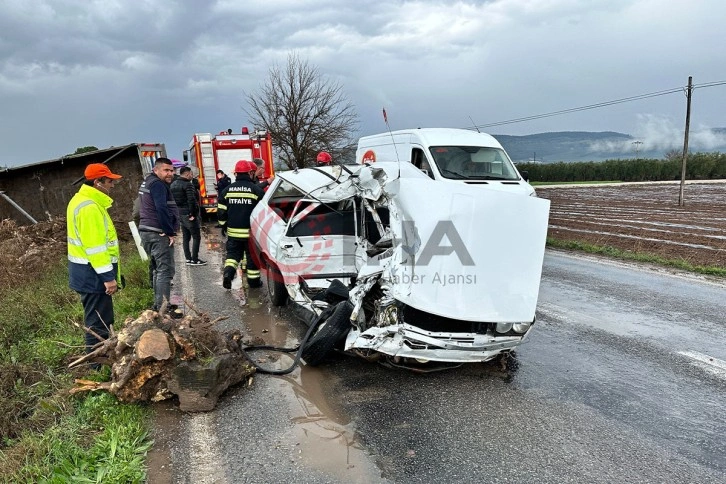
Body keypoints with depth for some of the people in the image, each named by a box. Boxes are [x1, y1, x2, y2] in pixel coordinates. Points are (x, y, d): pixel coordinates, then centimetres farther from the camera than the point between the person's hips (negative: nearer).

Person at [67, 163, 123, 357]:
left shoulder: (82, 200, 13)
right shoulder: (89, 207, -21)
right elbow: (95, 246, -25)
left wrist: (107, 274, 23)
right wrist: (108, 276, -23)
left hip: (87, 271, 11)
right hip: (93, 273, -11)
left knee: (97, 319, 20)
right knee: (99, 322, -2)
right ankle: (97, 365, 8)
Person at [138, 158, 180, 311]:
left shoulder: (148, 182, 20)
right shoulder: (157, 184, -13)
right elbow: (161, 209, -25)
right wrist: (170, 232, -20)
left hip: (147, 231, 11)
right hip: (159, 234, -11)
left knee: (159, 269, 19)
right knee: (165, 270, -8)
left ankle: (158, 304, 26)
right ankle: (163, 308, -6)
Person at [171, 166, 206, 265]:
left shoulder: (173, 184, 12)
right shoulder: (188, 185, -15)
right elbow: (191, 200, -24)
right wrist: (192, 214, -17)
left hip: (179, 214, 9)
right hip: (189, 215, -9)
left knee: (186, 237, 13)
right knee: (196, 237, -1)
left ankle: (188, 258, 17)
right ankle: (194, 259, -1)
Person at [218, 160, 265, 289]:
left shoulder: (228, 190, 3)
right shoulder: (256, 190, -9)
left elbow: (221, 211, 6)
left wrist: (224, 225, 19)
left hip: (233, 231, 3)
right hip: (251, 231, -3)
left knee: (233, 253, 16)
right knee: (252, 255, 10)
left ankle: (228, 272, -6)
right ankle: (253, 280, 19)